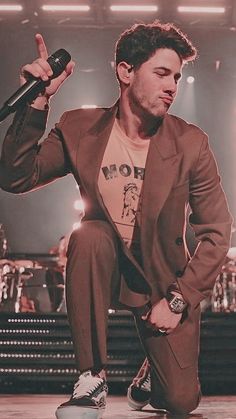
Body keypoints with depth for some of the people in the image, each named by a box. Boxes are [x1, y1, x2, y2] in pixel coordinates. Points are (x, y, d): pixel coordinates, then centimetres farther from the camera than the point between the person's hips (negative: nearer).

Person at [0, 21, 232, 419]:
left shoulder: (190, 143, -12)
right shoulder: (80, 129, -8)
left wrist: (178, 301, -13)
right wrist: (36, 104, -24)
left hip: (165, 281, 0)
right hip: (104, 269, 0)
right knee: (89, 235, -35)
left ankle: (151, 371, 28)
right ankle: (92, 378, -21)